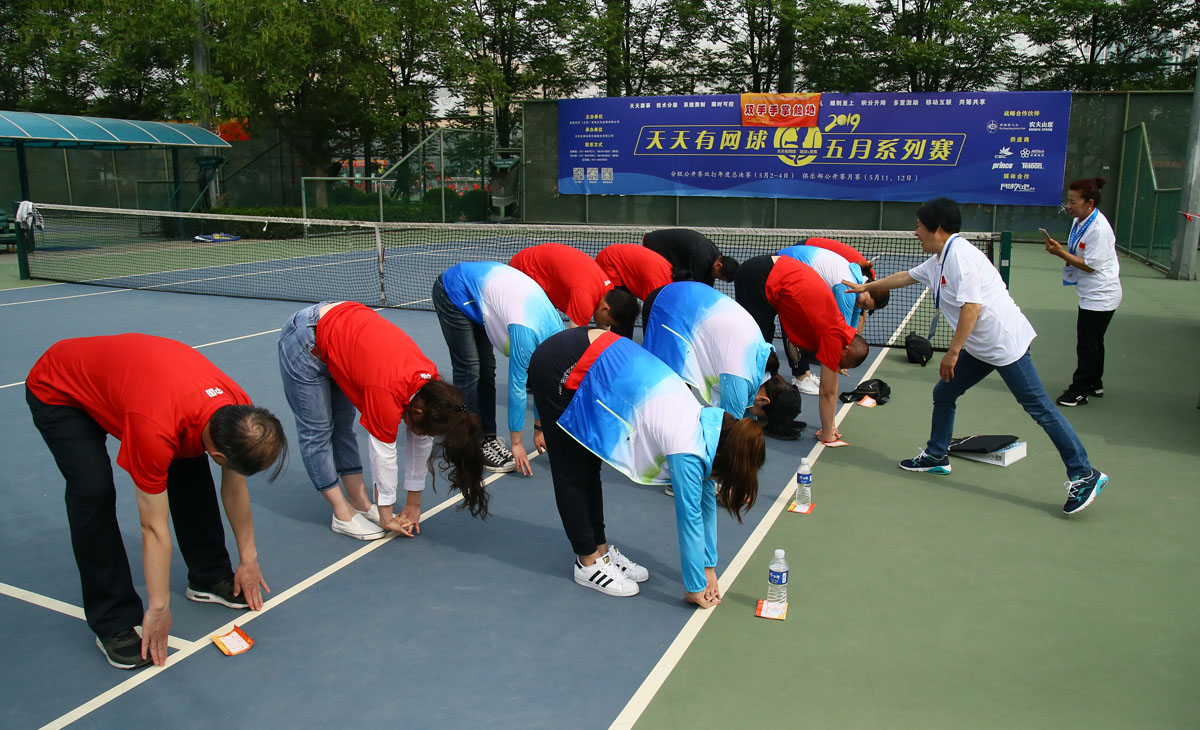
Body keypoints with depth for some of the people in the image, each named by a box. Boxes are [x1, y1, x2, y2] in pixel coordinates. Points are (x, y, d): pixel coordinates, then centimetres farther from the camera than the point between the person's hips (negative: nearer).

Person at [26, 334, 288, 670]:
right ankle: (113, 623, -9)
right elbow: (154, 528, -30)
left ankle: (209, 578, 14)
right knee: (94, 491, -22)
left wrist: (248, 559, 2)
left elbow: (236, 489, -6)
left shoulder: (241, 412, -23)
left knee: (190, 470, -3)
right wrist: (159, 608, -19)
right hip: (56, 392, -6)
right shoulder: (155, 430, -42)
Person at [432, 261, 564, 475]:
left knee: (486, 368, 5)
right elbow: (517, 387, -24)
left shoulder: (557, 328, -7)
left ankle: (487, 437, 11)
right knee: (469, 370, -9)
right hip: (455, 291, -8)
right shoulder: (526, 332, -31)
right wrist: (516, 443, -15)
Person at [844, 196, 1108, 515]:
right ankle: (936, 456, 29)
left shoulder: (959, 255, -16)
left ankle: (1083, 474, -2)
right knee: (943, 394, 14)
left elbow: (971, 306, -22)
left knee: (1038, 406, -8)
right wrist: (867, 286, 40)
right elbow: (906, 276, 33)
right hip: (978, 348, 11)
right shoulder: (938, 260, 16)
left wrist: (953, 351, -20)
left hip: (1004, 342, -10)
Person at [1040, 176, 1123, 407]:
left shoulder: (1099, 229, -22)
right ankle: (1094, 385, 32)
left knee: (1087, 344, -3)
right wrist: (1058, 250, -4)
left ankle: (1079, 390, 5)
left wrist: (1061, 253, -21)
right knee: (1093, 342, 19)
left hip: (1100, 296, -10)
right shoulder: (1080, 221, 6)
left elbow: (1090, 265, -21)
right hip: (1092, 295, 10)